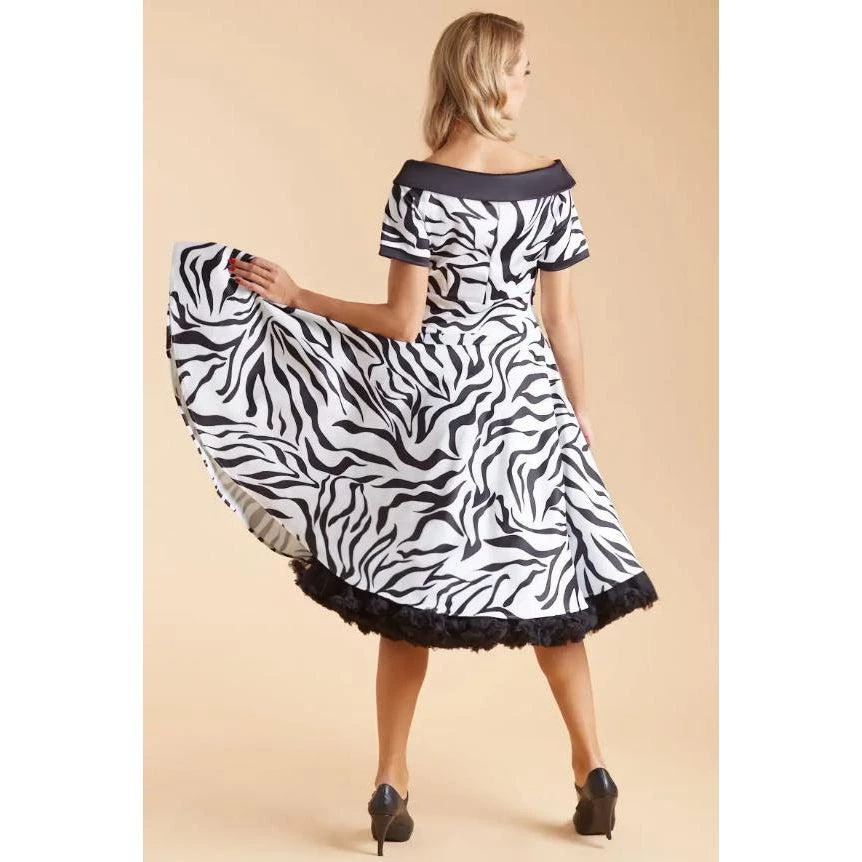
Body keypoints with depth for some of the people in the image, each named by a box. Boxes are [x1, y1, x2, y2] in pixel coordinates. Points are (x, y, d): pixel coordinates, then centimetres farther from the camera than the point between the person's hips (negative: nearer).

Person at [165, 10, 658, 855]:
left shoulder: (421, 184, -12)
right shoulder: (550, 182, -3)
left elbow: (403, 322, -13)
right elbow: (562, 319, 2)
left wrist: (297, 296, -3)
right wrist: (581, 415, 12)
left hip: (436, 394, -3)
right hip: (526, 393, 3)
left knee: (409, 588, 7)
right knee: (547, 573, 14)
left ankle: (392, 787, 12)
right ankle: (592, 771, 18)